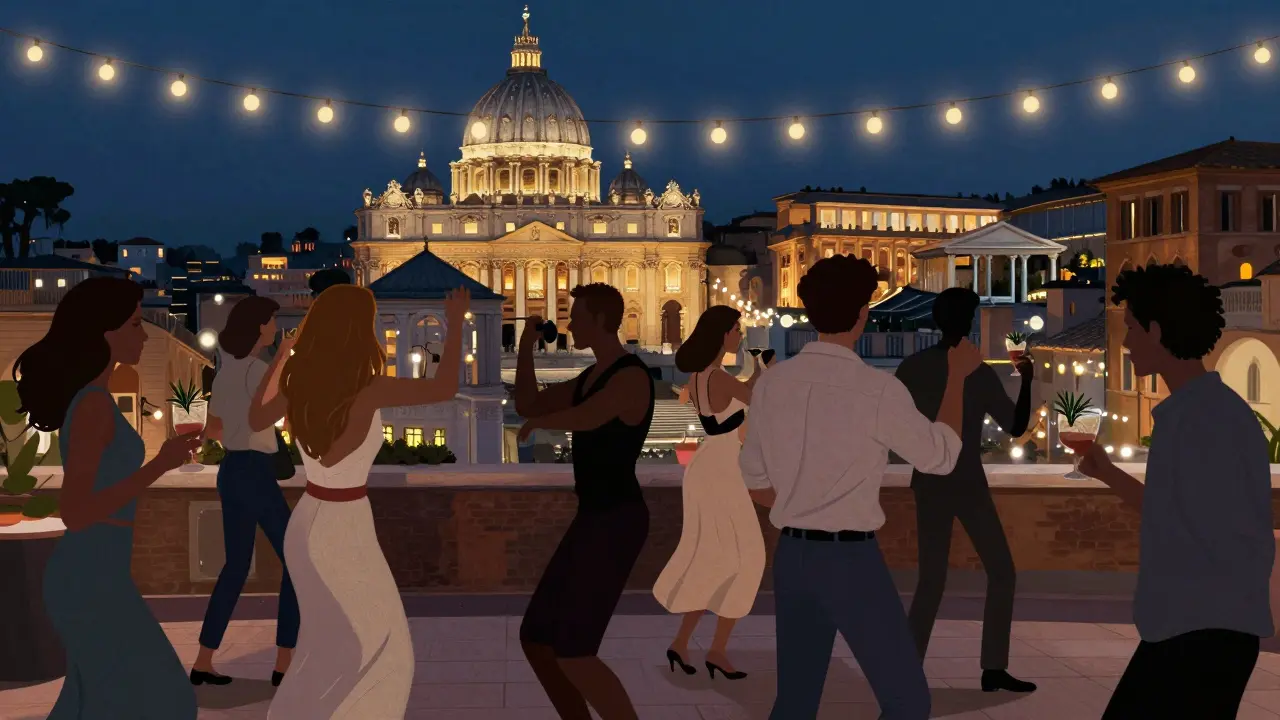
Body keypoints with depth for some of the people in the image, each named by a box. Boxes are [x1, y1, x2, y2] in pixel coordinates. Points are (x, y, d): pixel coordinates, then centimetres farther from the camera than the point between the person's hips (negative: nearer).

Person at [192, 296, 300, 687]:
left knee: (236, 566, 15)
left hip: (231, 471, 9)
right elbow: (257, 422, -31)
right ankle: (284, 664, -2)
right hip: (254, 474, -9)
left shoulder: (225, 371, 12)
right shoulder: (258, 369, -15)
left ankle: (203, 663, 15)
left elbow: (213, 427, 22)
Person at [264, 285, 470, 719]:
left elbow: (257, 415, 18)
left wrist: (282, 354, 25)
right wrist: (454, 324, 0)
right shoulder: (367, 390, -22)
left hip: (310, 522, 7)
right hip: (343, 531, -7)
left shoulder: (298, 384, -3)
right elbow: (444, 389, -12)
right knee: (382, 653, 9)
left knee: (333, 644, 24)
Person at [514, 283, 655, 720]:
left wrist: (537, 421, -11)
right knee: (535, 641, 10)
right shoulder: (593, 377, 17)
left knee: (572, 658, -14)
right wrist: (526, 344, 8)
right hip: (595, 522, 10)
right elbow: (527, 405, 20)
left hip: (616, 526, -10)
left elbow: (584, 419, -34)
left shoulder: (632, 376, -17)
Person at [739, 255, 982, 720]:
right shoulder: (878, 390, -15)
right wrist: (957, 375, 7)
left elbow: (753, 476, 11)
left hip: (791, 555, 6)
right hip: (851, 559, -6)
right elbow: (941, 456, -2)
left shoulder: (771, 383, 1)